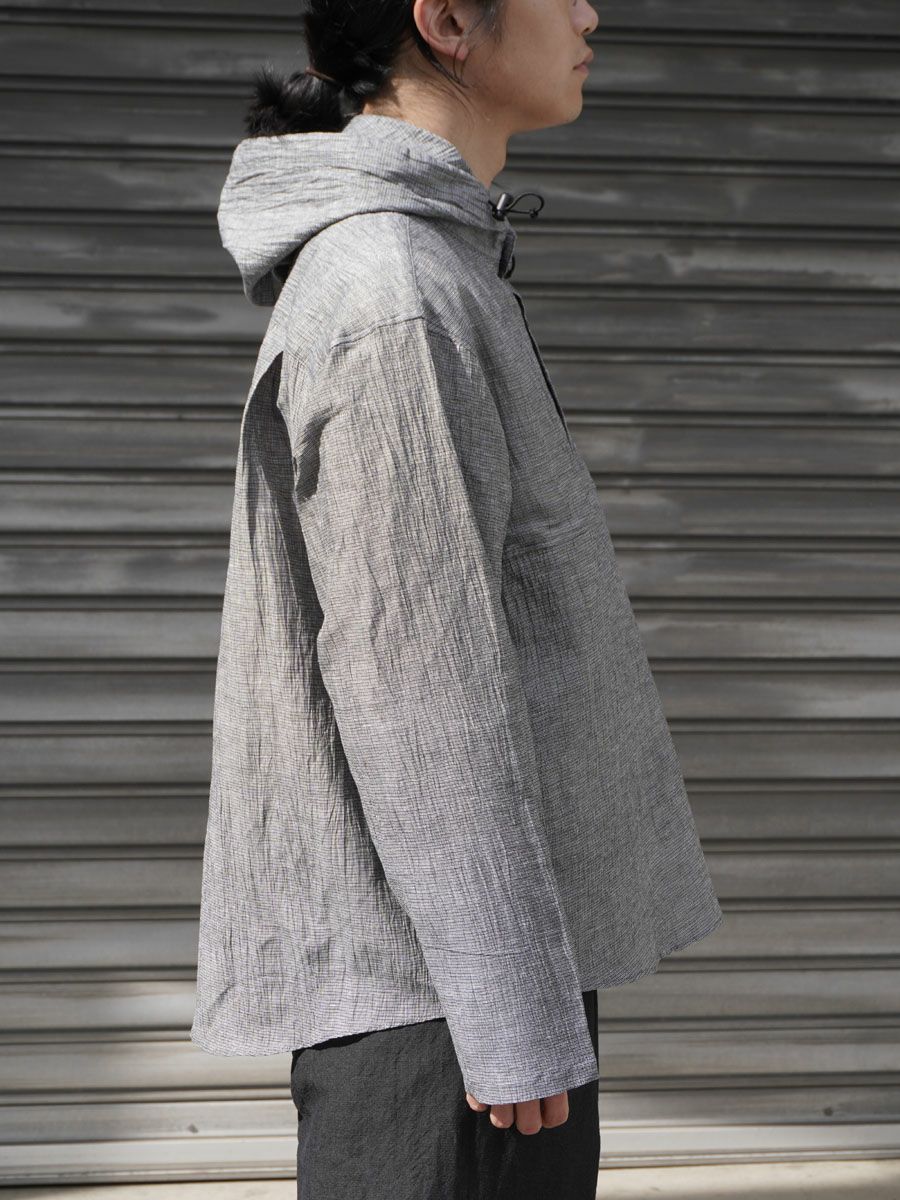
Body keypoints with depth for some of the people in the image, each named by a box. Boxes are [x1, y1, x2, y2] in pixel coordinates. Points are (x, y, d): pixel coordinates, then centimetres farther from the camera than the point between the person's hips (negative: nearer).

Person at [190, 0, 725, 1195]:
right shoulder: (389, 300, -19)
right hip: (437, 966, -10)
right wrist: (515, 1013, -19)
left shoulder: (435, 268, 13)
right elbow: (412, 685, -22)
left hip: (497, 921, 10)